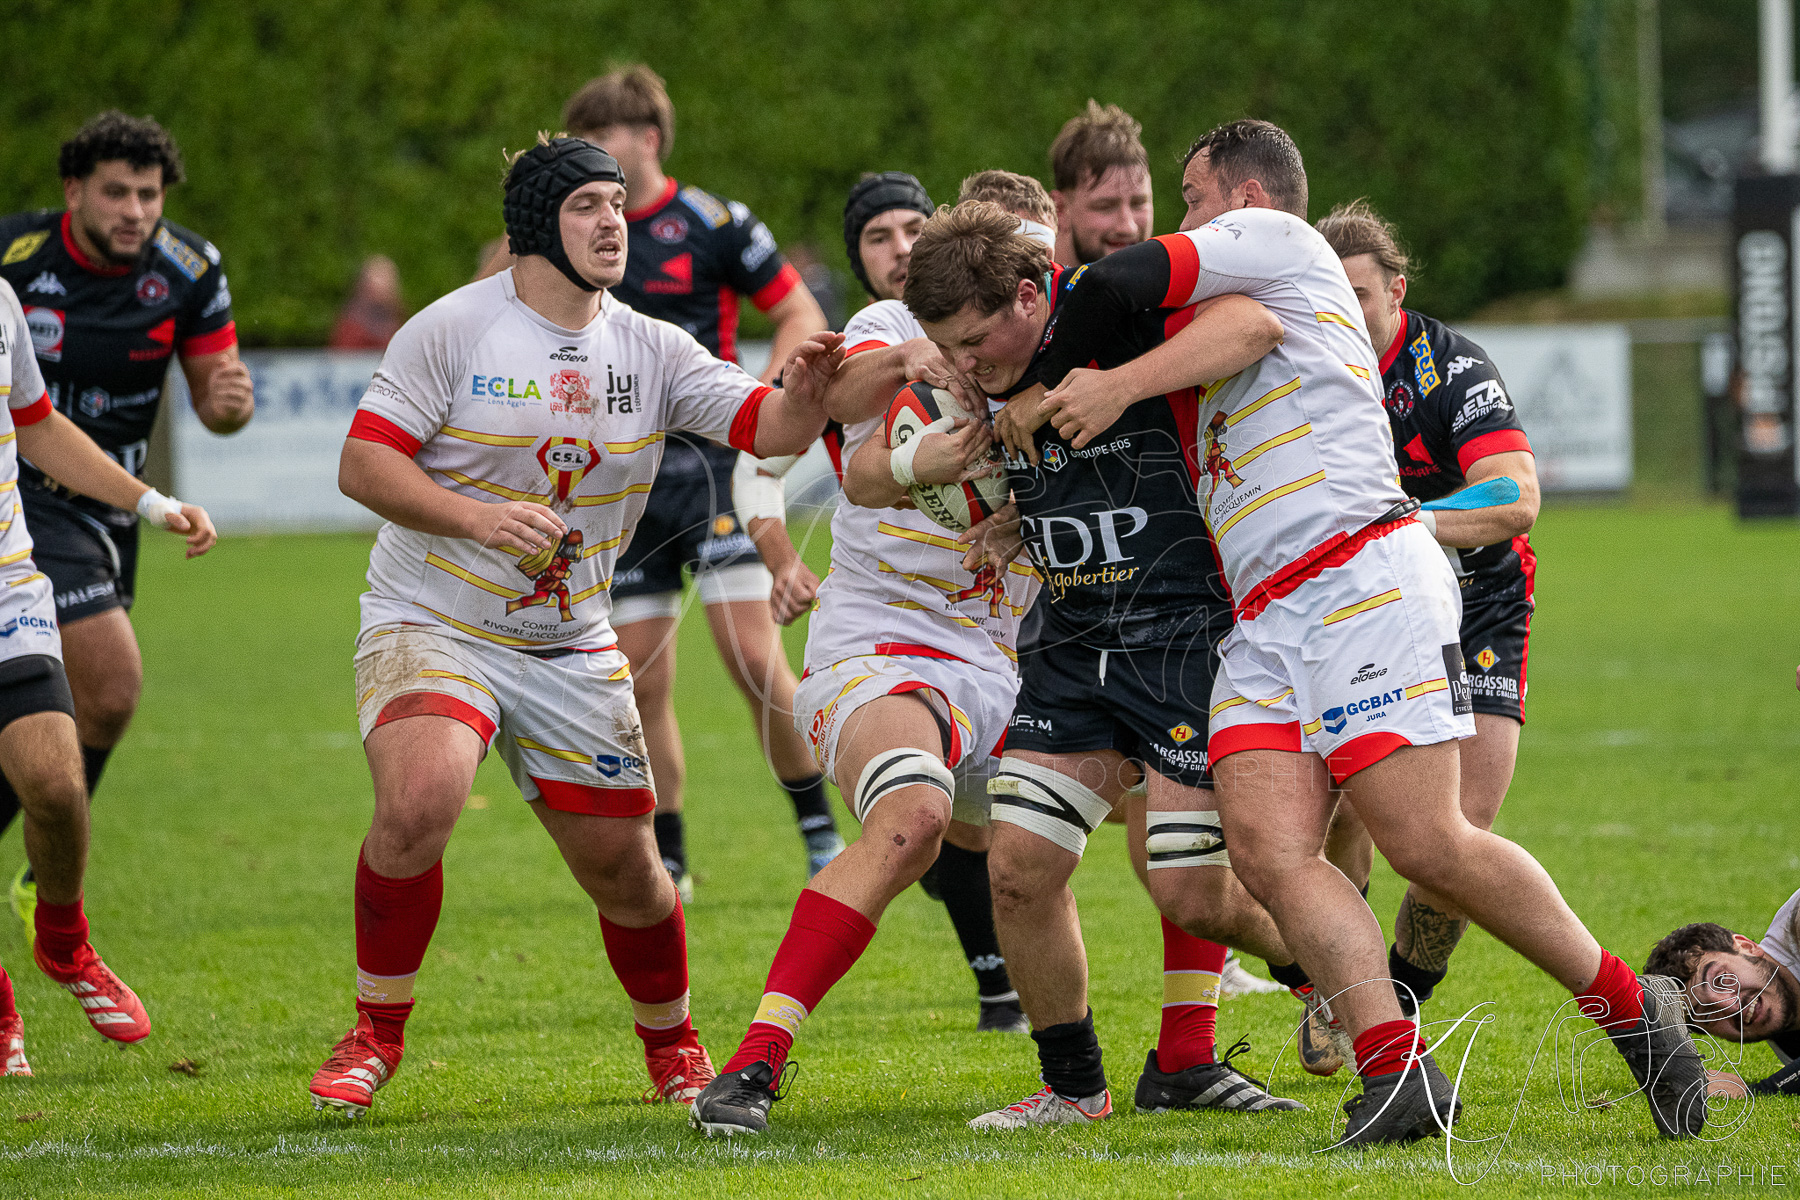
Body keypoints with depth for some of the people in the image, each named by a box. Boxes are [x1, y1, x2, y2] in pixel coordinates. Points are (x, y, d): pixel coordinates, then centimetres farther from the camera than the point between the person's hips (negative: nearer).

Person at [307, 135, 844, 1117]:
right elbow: (363, 465, -12)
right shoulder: (452, 329, -10)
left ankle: (672, 1046, 31)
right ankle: (376, 1035, -11)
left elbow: (768, 429, -7)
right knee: (419, 803, -29)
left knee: (620, 863, 3)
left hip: (571, 649, 4)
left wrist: (803, 396, -31)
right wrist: (480, 520, -26)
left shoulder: (651, 351, 1)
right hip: (431, 624, -4)